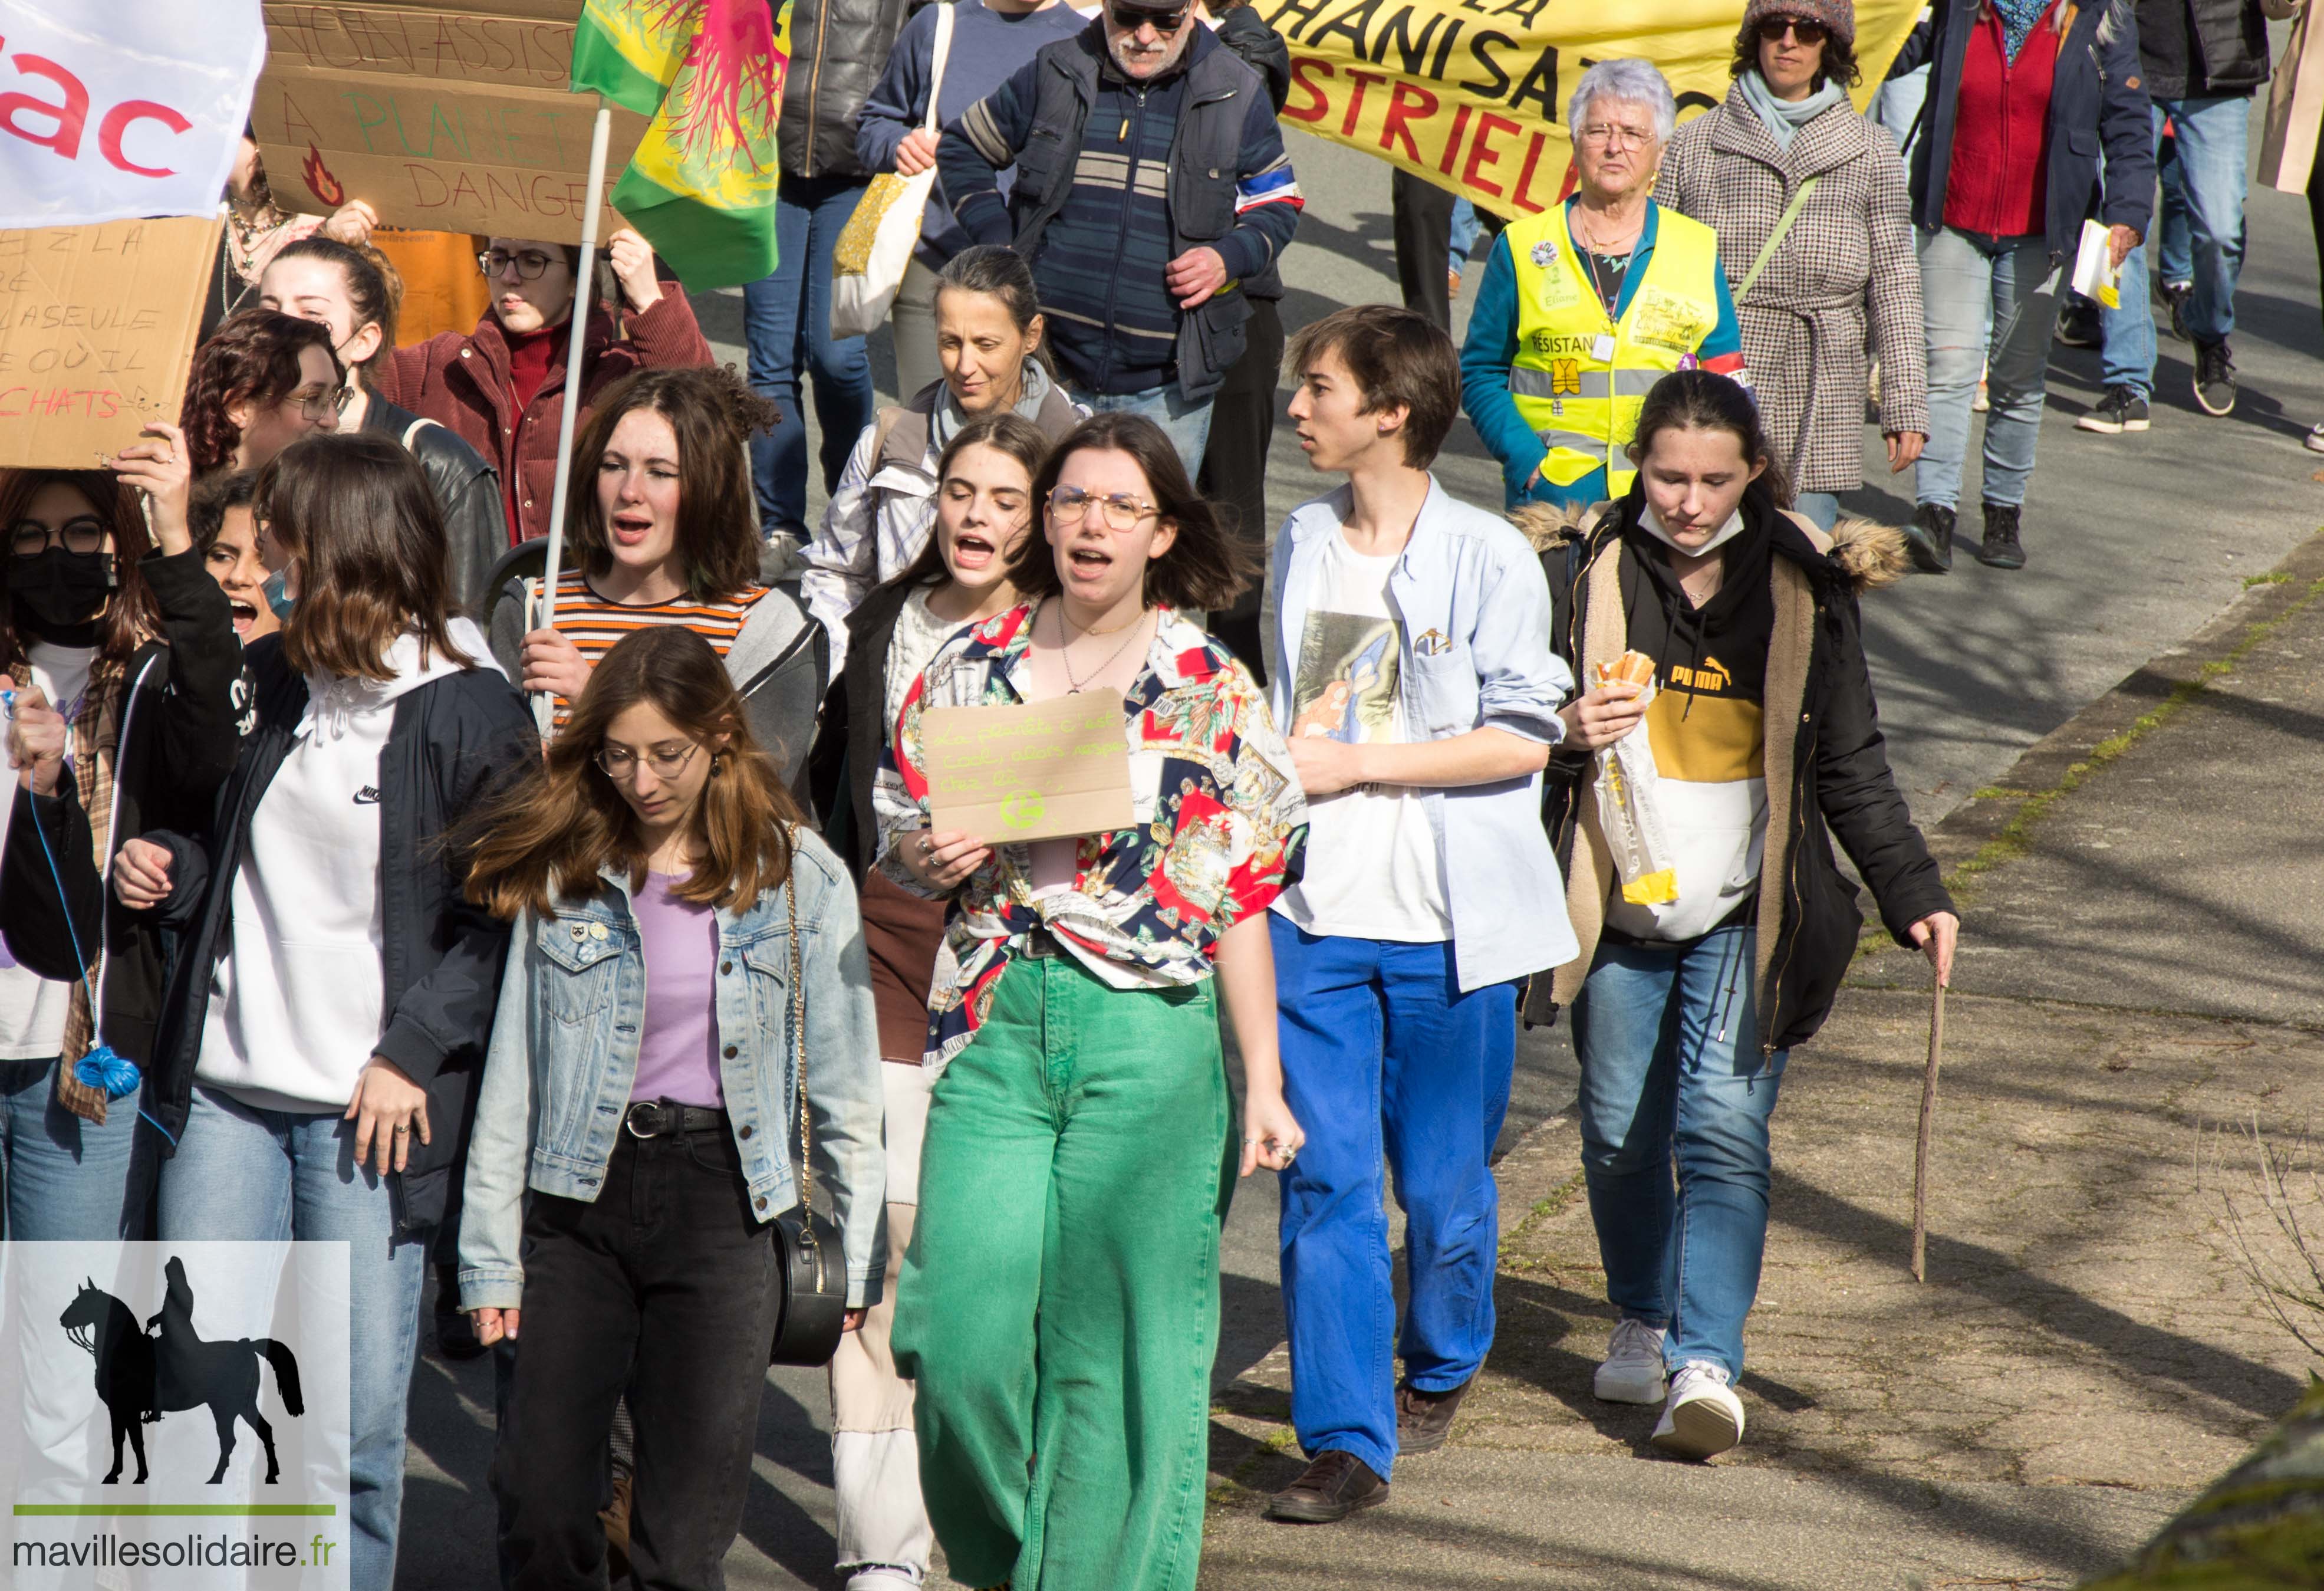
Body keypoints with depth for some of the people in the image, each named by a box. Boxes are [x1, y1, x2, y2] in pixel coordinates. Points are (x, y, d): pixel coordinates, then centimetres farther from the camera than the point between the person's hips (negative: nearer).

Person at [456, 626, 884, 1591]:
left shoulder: (800, 879, 1)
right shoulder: (559, 873, 3)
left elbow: (843, 1086, 6)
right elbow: (512, 1072, 6)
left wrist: (859, 1257, 6)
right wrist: (489, 1255, 4)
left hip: (722, 1198, -1)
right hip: (579, 1195, 1)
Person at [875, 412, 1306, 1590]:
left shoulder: (1210, 690, 3)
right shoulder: (970, 666, 9)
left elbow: (1240, 898, 3)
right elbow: (895, 843, 17)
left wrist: (1262, 1083, 0)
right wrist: (930, 859, -7)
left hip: (1149, 1036, -2)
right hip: (994, 1019, 2)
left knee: (1115, 1345, 0)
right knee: (966, 1336, -5)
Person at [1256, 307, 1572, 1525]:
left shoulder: (1488, 557, -7)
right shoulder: (1303, 545, 10)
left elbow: (1523, 739, -12)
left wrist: (1355, 764, -14)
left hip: (1450, 919, -3)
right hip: (1317, 909, 3)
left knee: (1444, 1181, 8)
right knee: (1325, 1179, -6)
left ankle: (1441, 1366, 34)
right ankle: (1346, 1439, -5)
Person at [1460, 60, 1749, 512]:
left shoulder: (1698, 251, 12)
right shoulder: (1521, 247, 8)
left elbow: (1727, 383, 13)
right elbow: (1480, 374, 8)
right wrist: (1529, 460, -7)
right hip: (1553, 491, -1)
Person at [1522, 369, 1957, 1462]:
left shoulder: (1803, 587, 0)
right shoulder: (1583, 575, -1)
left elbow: (1851, 765, 7)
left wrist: (1911, 893, 0)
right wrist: (1565, 734, -16)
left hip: (1747, 917, -1)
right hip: (1616, 908, 1)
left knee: (1724, 1128, -12)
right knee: (1620, 1131, 8)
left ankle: (1705, 1362, -17)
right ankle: (1645, 1323, 30)